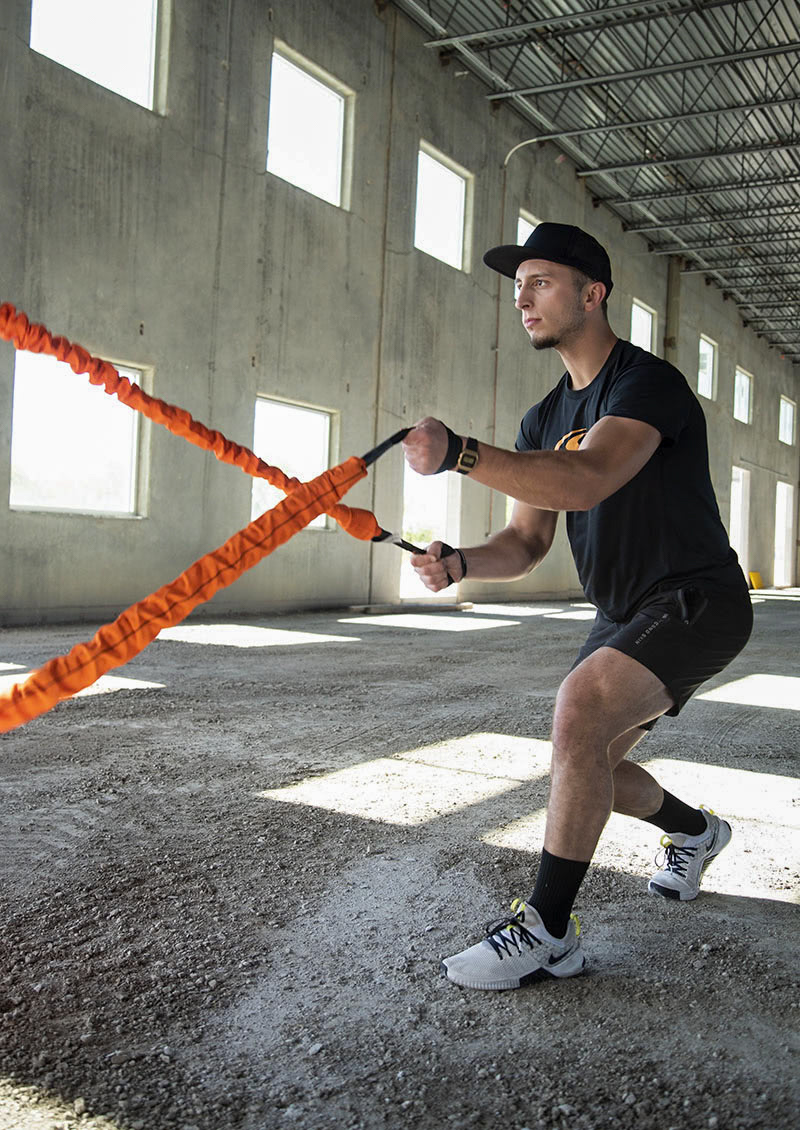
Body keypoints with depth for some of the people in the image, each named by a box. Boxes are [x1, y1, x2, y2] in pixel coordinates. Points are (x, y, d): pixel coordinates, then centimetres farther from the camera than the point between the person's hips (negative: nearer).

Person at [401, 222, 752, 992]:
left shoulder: (648, 382, -17)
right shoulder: (544, 420, 8)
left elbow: (589, 481, -37)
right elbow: (527, 541, 5)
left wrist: (460, 453, -47)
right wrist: (461, 563, -16)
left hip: (697, 602, -9)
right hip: (623, 614, 9)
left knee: (581, 704, -31)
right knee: (585, 765, 12)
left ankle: (548, 931, -21)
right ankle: (695, 832, 43)